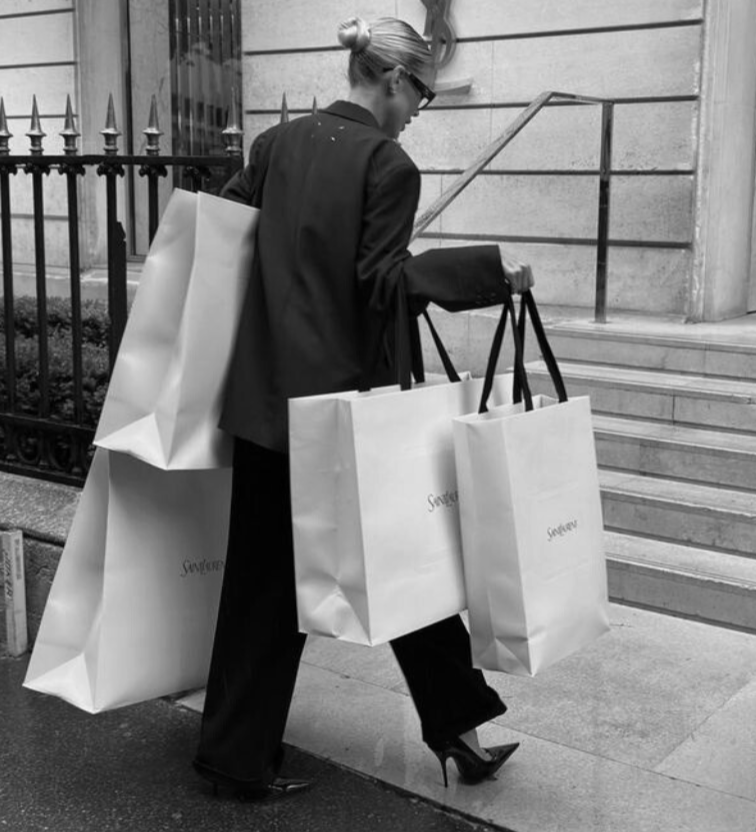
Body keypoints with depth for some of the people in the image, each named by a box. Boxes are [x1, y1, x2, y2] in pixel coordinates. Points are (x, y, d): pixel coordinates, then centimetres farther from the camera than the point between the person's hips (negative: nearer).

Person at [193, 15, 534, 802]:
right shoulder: (388, 164, -9)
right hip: (350, 395, -5)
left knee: (261, 574, 12)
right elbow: (382, 283, -16)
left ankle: (237, 751, 22)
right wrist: (487, 268, -17)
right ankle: (453, 723, 25)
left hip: (265, 395, 6)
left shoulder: (277, 143, 8)